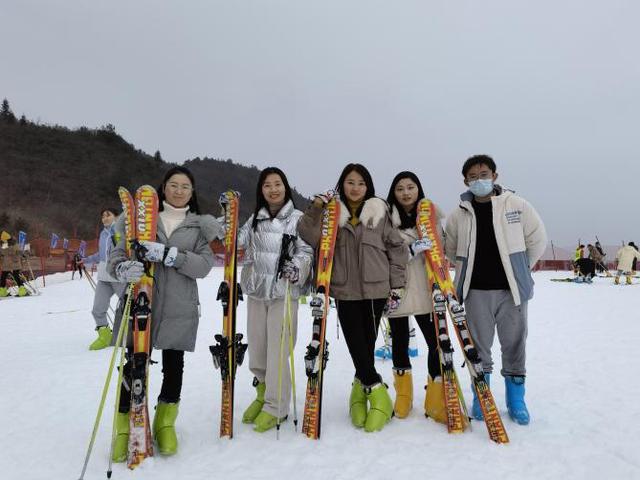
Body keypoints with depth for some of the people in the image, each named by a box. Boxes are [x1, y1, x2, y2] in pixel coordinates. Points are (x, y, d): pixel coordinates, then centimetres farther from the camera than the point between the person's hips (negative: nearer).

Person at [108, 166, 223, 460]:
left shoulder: (200, 225, 5)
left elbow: (204, 265, -8)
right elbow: (117, 254, 0)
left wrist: (167, 254, -23)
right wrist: (123, 268, -24)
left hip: (179, 309, 1)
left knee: (174, 365, 9)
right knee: (134, 366, 2)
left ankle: (165, 424, 32)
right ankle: (124, 429, 25)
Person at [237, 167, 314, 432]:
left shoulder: (297, 218, -3)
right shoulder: (255, 218, 13)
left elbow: (307, 251, -7)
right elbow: (236, 240, 9)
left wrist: (297, 266, -26)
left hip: (283, 292, -5)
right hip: (255, 291, 5)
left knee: (278, 351, -4)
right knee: (256, 347, 13)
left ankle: (276, 407, 13)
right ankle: (263, 393, 36)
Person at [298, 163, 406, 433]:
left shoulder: (380, 211, 4)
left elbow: (396, 247, 6)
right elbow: (309, 237, -6)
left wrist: (396, 285, 3)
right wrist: (315, 209, -17)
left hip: (375, 290, 0)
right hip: (344, 291, 1)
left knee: (366, 345, 4)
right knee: (355, 345, 0)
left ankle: (362, 388, 25)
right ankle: (378, 393, 17)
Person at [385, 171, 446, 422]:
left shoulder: (431, 214, 7)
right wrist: (411, 249, -22)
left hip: (425, 290, 1)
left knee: (437, 341, -2)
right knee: (400, 342, 10)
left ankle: (436, 401, 14)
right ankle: (403, 396, 30)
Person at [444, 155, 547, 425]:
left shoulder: (517, 206, -1)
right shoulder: (459, 215, 2)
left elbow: (537, 240, 5)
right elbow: (450, 249, 14)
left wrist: (520, 269, 7)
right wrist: (473, 268, 9)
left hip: (512, 289, 0)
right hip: (476, 291, 1)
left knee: (514, 344, 9)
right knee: (478, 347, 9)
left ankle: (516, 400, 26)